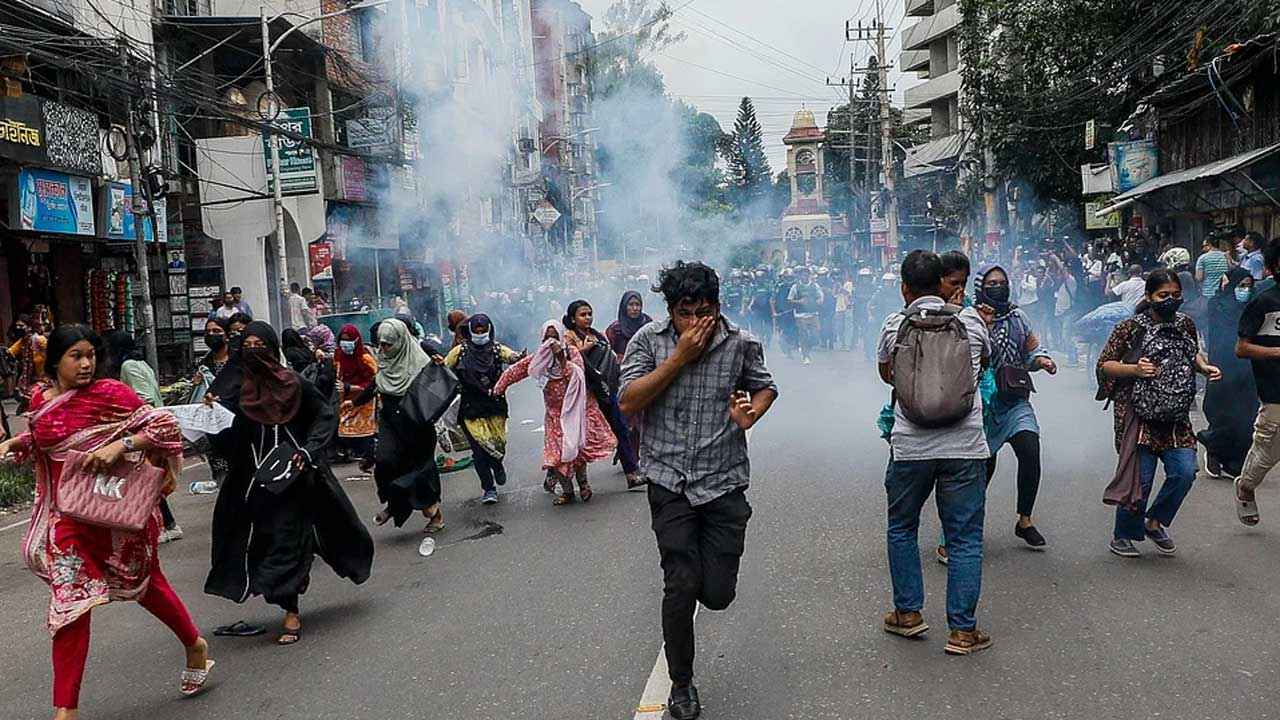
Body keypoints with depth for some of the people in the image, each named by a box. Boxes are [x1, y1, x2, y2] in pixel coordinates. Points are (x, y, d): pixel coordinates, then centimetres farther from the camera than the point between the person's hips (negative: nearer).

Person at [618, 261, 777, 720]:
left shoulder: (741, 344, -2)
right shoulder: (649, 340, -4)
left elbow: (765, 387, 17)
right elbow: (628, 403, -13)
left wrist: (751, 414, -6)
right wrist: (680, 356, -18)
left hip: (725, 482, 1)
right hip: (670, 481, -1)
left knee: (718, 594, 2)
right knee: (681, 587, -3)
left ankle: (706, 566, 42)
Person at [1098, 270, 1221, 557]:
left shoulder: (1185, 324, 6)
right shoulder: (1130, 328, -10)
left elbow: (1193, 353, 24)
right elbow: (1103, 365, -7)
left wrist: (1205, 367, 4)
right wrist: (1134, 369, -22)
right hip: (1138, 413, -5)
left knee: (1185, 471, -5)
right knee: (1140, 478, -4)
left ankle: (1155, 522, 22)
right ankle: (1122, 536, 18)